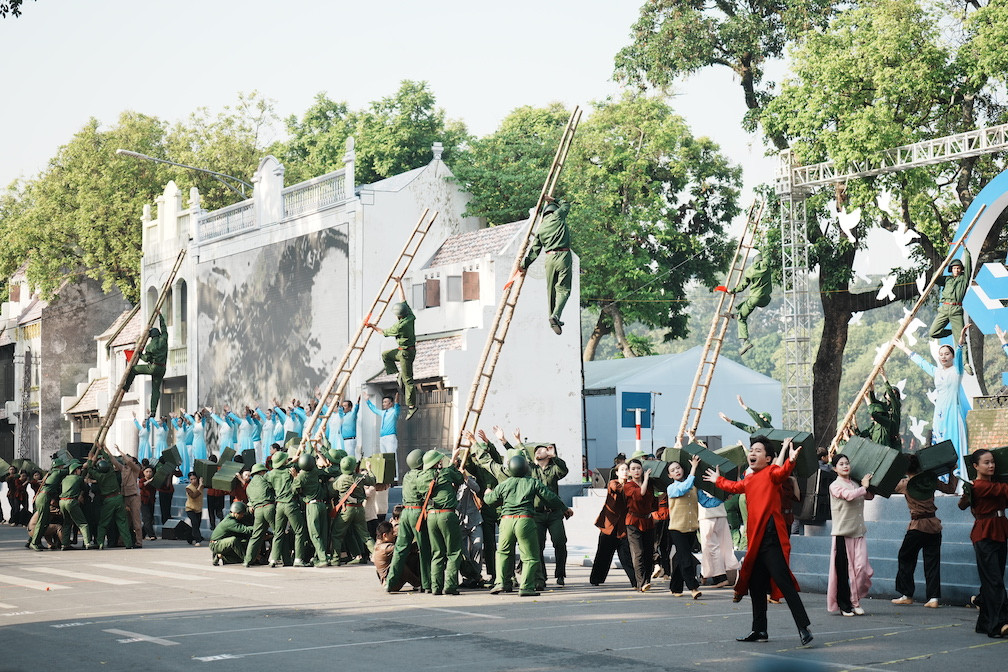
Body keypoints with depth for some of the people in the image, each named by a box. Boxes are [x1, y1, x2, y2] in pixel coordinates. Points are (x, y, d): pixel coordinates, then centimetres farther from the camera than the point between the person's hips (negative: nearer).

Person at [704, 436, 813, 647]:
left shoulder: (771, 472, -5)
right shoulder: (748, 480, 20)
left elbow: (781, 473, -28)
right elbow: (735, 487, 41)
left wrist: (790, 461, -48)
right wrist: (718, 480, 57)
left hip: (771, 538, -9)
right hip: (756, 541, 9)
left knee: (784, 582, -13)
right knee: (756, 586, 15)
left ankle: (803, 628, -14)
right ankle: (759, 630, 25)